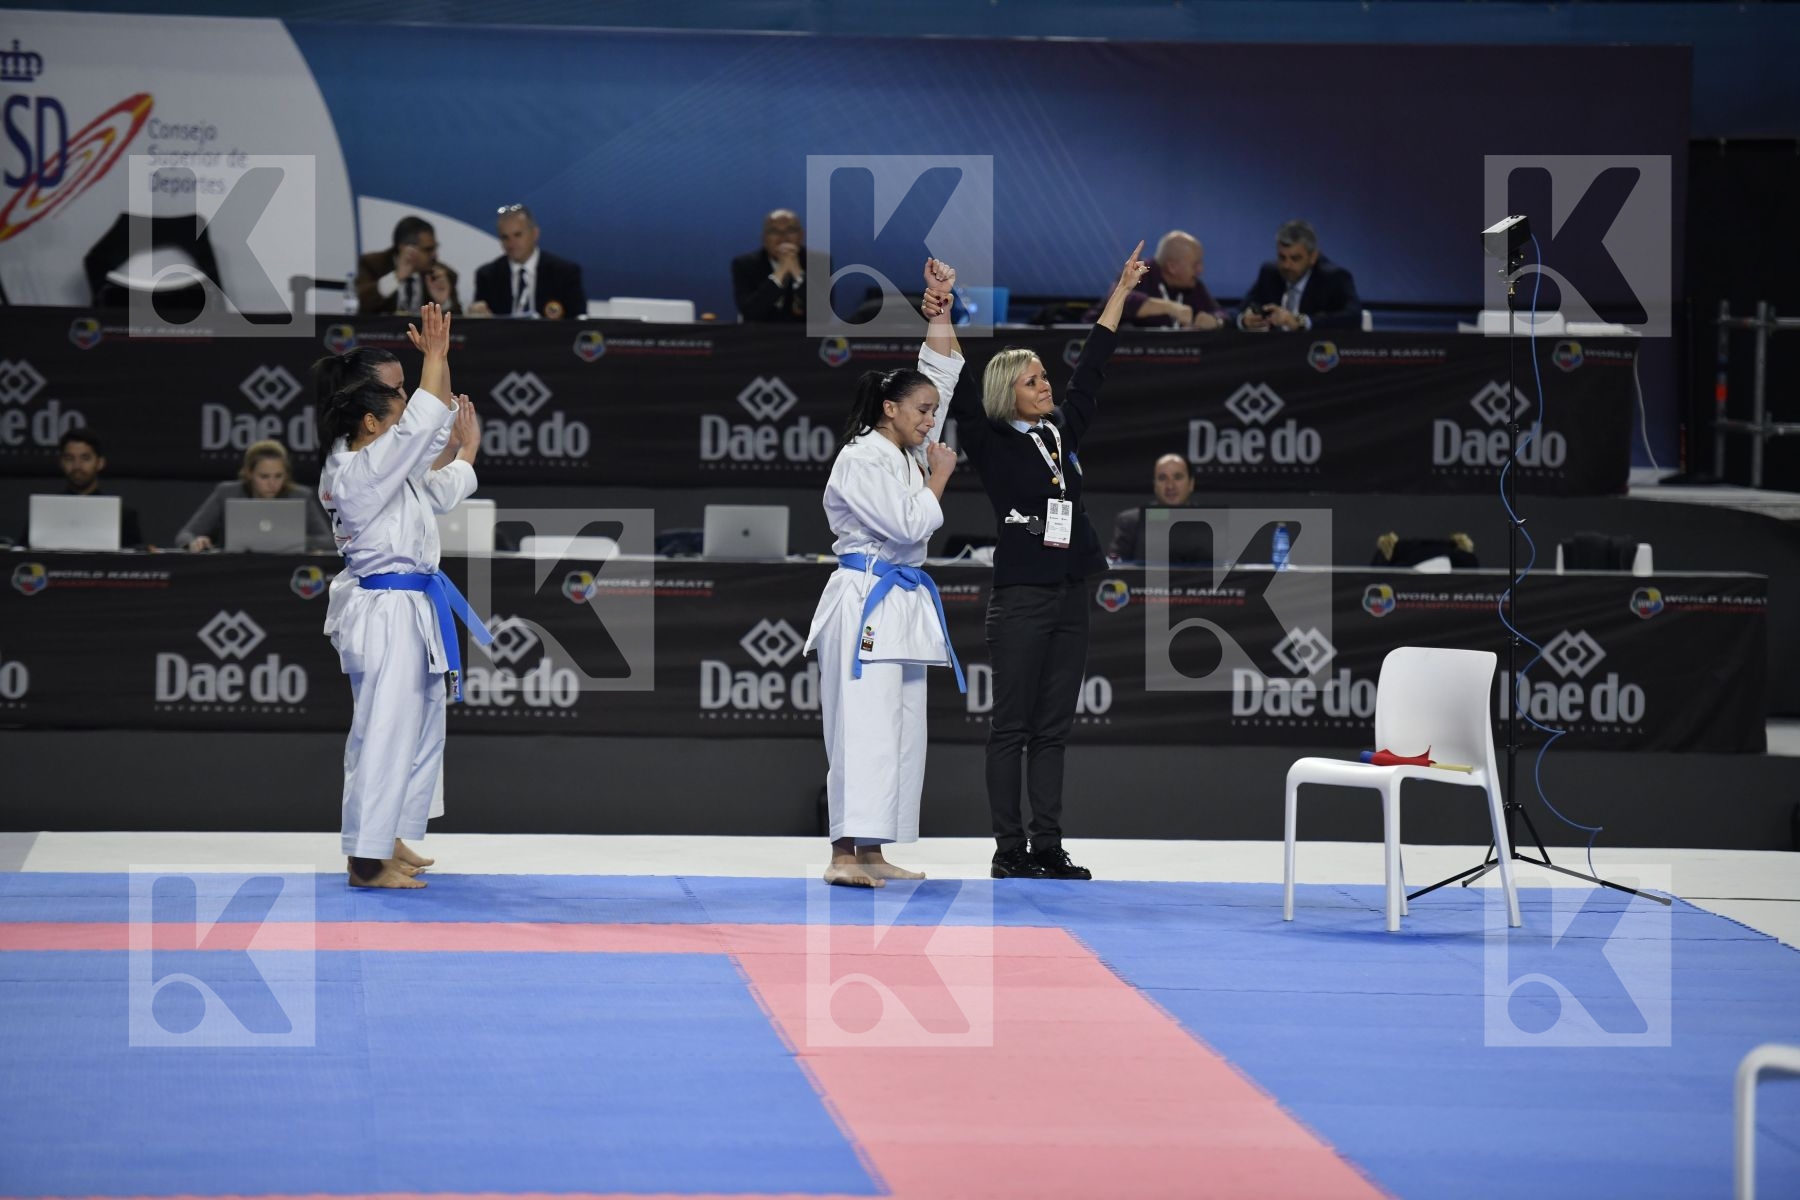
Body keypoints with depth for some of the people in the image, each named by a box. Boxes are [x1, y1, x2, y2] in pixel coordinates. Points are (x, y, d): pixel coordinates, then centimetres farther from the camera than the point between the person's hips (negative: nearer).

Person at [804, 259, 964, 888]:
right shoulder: (861, 459, -12)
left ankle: (870, 855, 10)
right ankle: (843, 855, -25)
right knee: (864, 725, -18)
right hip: (865, 601, -10)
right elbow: (910, 525, -18)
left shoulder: (908, 450, 15)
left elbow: (942, 369, 17)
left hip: (903, 601, 10)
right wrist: (939, 477, -2)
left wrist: (942, 303, 11)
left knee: (901, 729, 8)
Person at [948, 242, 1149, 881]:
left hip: (1069, 596, 6)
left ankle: (1048, 847, 10)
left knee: (1052, 728, 8)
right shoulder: (990, 440, -4)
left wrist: (1122, 291, 21)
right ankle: (1009, 850, 1)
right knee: (1012, 727, -1)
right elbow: (956, 387, -15)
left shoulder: (1063, 429, 13)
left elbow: (1092, 366, 19)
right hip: (1021, 599, -6)